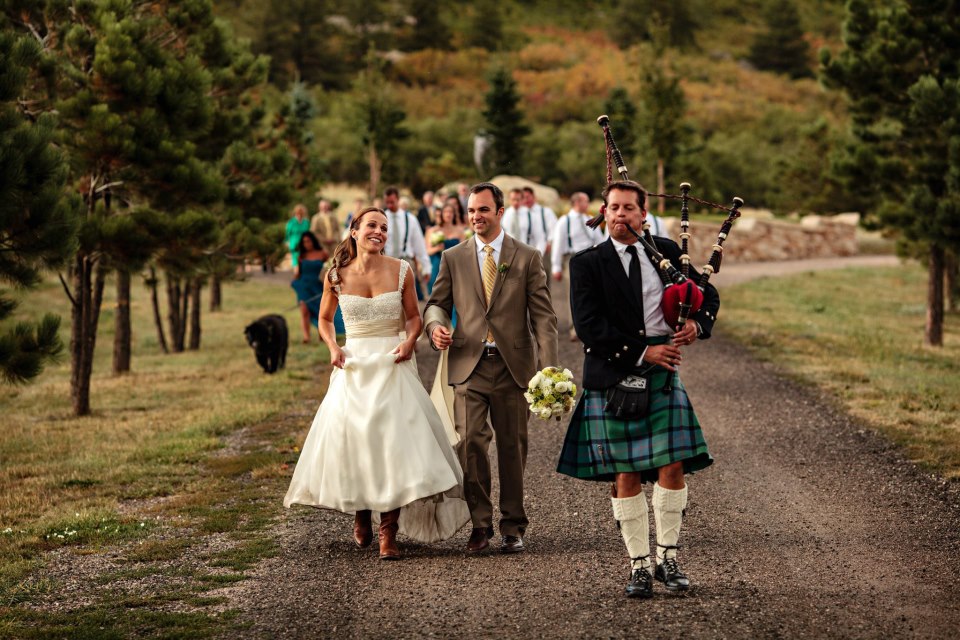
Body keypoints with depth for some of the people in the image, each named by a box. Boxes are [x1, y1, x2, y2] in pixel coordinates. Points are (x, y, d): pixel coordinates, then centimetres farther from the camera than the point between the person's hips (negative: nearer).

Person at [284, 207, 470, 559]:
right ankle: (361, 517, 25)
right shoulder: (337, 276, 1)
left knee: (394, 442, -11)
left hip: (392, 365, -1)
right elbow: (325, 319, 15)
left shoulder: (401, 271, -1)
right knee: (350, 437, 0)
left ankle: (389, 533, -7)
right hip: (354, 367, 1)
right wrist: (333, 349, -2)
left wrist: (409, 341, -11)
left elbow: (413, 316, 9)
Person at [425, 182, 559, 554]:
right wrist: (436, 325, -10)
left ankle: (513, 527, 16)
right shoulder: (453, 258, 9)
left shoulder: (527, 258, 5)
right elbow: (437, 303, 15)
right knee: (470, 441, -12)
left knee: (512, 447, 6)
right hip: (469, 365, 1)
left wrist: (548, 366, -12)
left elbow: (542, 315, 0)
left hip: (514, 366, 0)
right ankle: (480, 523, 0)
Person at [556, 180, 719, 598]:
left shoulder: (667, 252, 9)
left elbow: (708, 294, 18)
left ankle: (668, 559, 9)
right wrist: (642, 353, -15)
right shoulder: (588, 263, -1)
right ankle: (638, 566, 9)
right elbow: (588, 325, -11)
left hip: (663, 376, 2)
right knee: (626, 476, 1)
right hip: (612, 380, -2)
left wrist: (697, 323, -5)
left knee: (672, 468, -4)